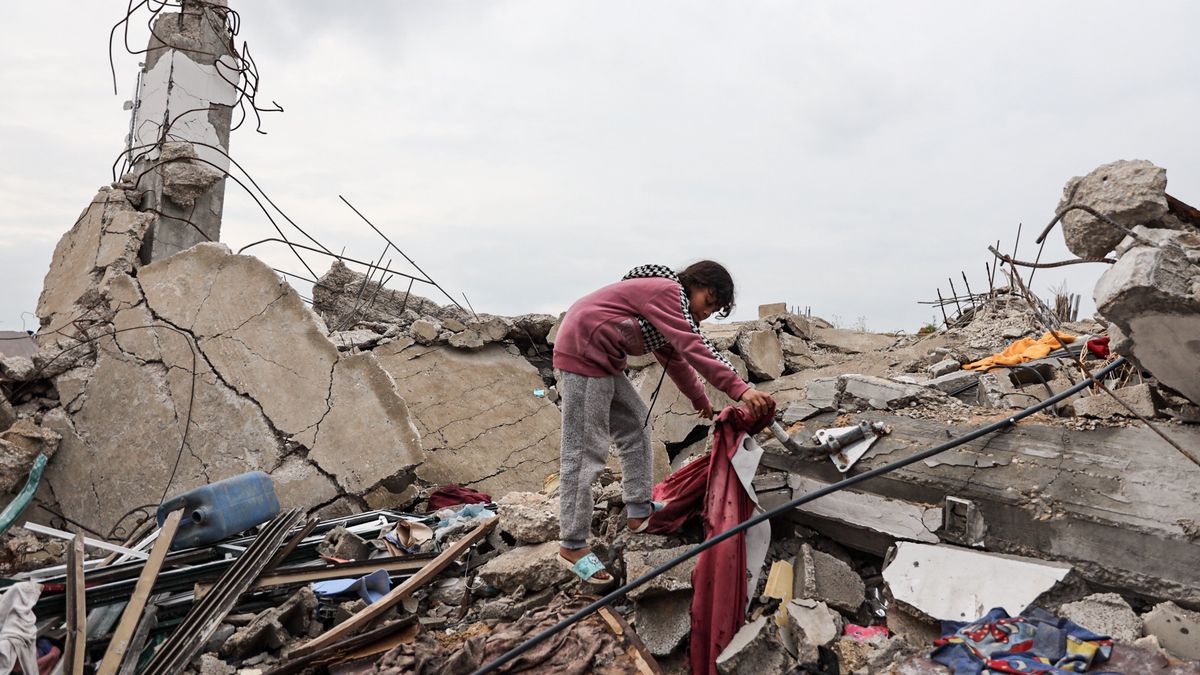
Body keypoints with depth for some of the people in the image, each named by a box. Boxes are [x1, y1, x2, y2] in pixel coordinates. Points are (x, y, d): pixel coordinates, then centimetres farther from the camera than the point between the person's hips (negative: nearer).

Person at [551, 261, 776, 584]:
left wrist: (700, 400, 29)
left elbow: (675, 358, 27)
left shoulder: (668, 308, 18)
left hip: (603, 360, 11)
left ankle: (639, 512, 21)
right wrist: (740, 389, -28)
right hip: (582, 352, -11)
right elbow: (693, 348, -24)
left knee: (636, 426, 15)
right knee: (585, 452, -9)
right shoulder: (668, 291, -13)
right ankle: (572, 546, -3)